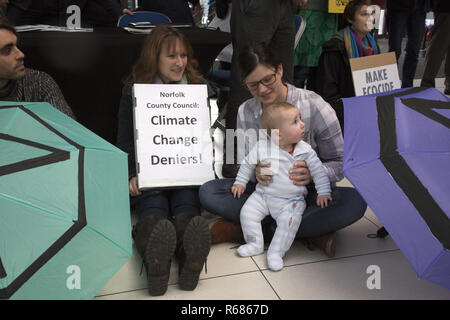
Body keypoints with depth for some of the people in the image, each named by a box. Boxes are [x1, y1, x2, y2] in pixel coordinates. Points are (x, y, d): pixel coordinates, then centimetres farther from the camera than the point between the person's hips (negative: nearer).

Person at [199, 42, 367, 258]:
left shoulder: (314, 106, -11)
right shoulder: (245, 112, 1)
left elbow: (339, 163, -8)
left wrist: (312, 174, -31)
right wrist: (255, 172, -25)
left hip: (308, 192, -2)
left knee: (355, 202, -34)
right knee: (208, 192, -19)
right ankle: (309, 231, -22)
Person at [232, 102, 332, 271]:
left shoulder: (305, 150, -7)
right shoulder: (262, 147, -9)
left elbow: (318, 170, 0)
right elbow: (248, 164, 7)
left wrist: (323, 192, -5)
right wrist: (240, 182, 10)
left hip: (292, 201, -1)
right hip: (263, 195, 1)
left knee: (289, 220, -26)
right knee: (247, 212, -14)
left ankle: (276, 252, -8)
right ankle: (255, 244, 8)